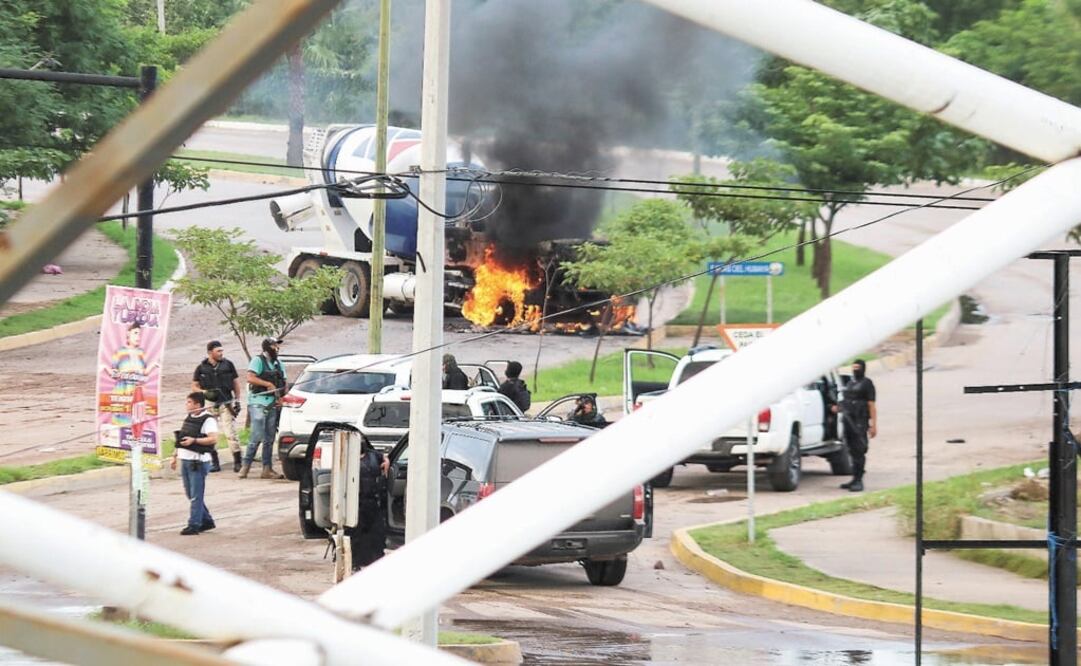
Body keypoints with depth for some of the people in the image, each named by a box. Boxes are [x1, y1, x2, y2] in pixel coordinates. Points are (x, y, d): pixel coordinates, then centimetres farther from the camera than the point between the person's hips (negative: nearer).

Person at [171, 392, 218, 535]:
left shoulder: (208, 420, -11)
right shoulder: (188, 418, 14)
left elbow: (213, 439, -22)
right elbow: (181, 439, 22)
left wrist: (194, 440, -26)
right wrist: (175, 455, 19)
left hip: (198, 462, -9)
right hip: (185, 460, 9)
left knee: (196, 495, -5)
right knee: (190, 494, 14)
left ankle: (194, 525, -1)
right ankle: (206, 521, 24)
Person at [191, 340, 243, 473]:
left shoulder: (228, 365, 3)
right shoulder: (202, 368, 3)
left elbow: (236, 382, 10)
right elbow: (194, 386, 8)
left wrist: (237, 400, 4)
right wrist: (205, 392, -11)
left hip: (226, 403, -2)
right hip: (209, 404, 2)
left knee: (230, 432, -10)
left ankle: (237, 461, -5)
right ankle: (214, 463, 14)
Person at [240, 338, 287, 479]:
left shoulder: (278, 364, 18)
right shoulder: (258, 361, -4)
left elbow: (283, 384, 21)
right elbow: (250, 378, -16)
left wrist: (281, 397, 4)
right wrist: (268, 384, -13)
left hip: (273, 404, 7)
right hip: (258, 403, -7)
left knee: (269, 438, 6)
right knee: (257, 436, -14)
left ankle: (267, 469, 9)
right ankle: (245, 466, -7)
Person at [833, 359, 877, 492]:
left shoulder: (866, 384, -3)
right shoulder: (850, 383, 19)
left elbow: (871, 405, -9)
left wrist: (874, 425, -16)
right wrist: (839, 408, 8)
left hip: (860, 422, -8)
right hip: (848, 421, 8)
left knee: (859, 451, -10)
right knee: (853, 451, 11)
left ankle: (859, 481, -11)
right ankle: (855, 480, 17)